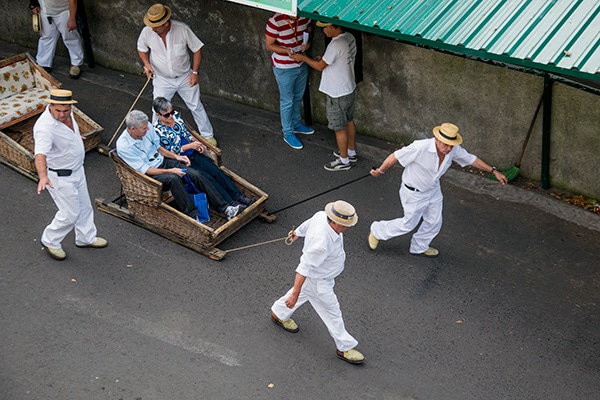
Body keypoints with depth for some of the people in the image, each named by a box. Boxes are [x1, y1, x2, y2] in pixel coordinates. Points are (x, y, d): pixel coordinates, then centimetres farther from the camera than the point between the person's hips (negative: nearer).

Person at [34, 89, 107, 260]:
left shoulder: (67, 112, -10)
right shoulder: (45, 128, -36)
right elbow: (40, 153, -50)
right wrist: (43, 176, -66)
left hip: (77, 169, 9)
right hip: (60, 177, -8)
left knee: (84, 206, 22)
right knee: (70, 214, 3)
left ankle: (86, 238, 44)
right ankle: (50, 241, 28)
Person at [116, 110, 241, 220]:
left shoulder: (147, 128, -5)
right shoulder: (123, 146, -21)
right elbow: (144, 169, -19)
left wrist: (176, 156, 1)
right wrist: (170, 171, -23)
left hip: (164, 161, 6)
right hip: (150, 175, -6)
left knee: (196, 175, -15)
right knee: (173, 179, -36)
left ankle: (225, 208, -16)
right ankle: (193, 216, -32)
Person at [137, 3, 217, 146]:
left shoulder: (182, 29, -25)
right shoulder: (147, 32, -19)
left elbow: (197, 49, -11)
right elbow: (141, 48, 3)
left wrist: (195, 72, -12)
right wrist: (146, 64, -14)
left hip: (185, 77, 0)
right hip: (162, 79, 1)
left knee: (196, 107, 14)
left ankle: (208, 136, 32)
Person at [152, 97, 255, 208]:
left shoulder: (176, 115, 3)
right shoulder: (158, 130, -14)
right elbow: (171, 151, -14)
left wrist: (194, 141, -5)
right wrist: (190, 146, -20)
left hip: (192, 153, 6)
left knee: (215, 170, -13)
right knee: (205, 176, -21)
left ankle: (238, 196, -15)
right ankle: (231, 203, -23)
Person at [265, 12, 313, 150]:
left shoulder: (304, 16, -12)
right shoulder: (275, 21, -26)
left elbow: (309, 29, 9)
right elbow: (269, 45, -16)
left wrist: (308, 42, -12)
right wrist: (287, 51, -32)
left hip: (302, 65, 6)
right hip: (284, 68, -6)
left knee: (298, 97, 24)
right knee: (287, 101, 9)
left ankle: (296, 124, 46)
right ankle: (288, 134, 26)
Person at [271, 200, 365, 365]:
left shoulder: (321, 215, -21)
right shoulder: (322, 242, -44)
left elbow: (307, 224, 3)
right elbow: (304, 269, -36)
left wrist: (297, 233, 25)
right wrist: (295, 294, -29)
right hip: (317, 281, -9)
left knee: (303, 293, 34)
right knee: (332, 313, 11)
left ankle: (279, 314, 58)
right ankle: (344, 347, 32)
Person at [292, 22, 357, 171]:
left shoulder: (336, 45, -30)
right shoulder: (349, 37, -3)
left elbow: (320, 66, -18)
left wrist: (302, 57, -5)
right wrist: (323, 58, 5)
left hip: (338, 95, -9)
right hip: (350, 90, 9)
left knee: (340, 128, 7)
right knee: (349, 121, 24)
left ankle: (344, 160, 21)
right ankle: (351, 152, 40)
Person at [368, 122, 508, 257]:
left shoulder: (453, 149, -18)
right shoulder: (420, 147, -37)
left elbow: (471, 159, -2)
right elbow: (395, 157, -26)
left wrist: (494, 171, -1)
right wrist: (380, 171, -13)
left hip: (433, 189, 6)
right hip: (414, 193, -6)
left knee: (434, 222, 16)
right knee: (409, 224, 10)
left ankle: (419, 247, 42)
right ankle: (377, 230, 33)